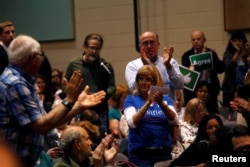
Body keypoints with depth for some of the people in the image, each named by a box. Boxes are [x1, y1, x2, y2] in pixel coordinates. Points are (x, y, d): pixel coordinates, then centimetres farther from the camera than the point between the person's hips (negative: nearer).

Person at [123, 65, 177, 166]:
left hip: (164, 152, 2)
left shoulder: (166, 99, 9)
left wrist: (161, 103, -23)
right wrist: (148, 102, -22)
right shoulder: (131, 99, 4)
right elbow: (132, 123, -12)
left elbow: (173, 120, -8)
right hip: (139, 153, -2)